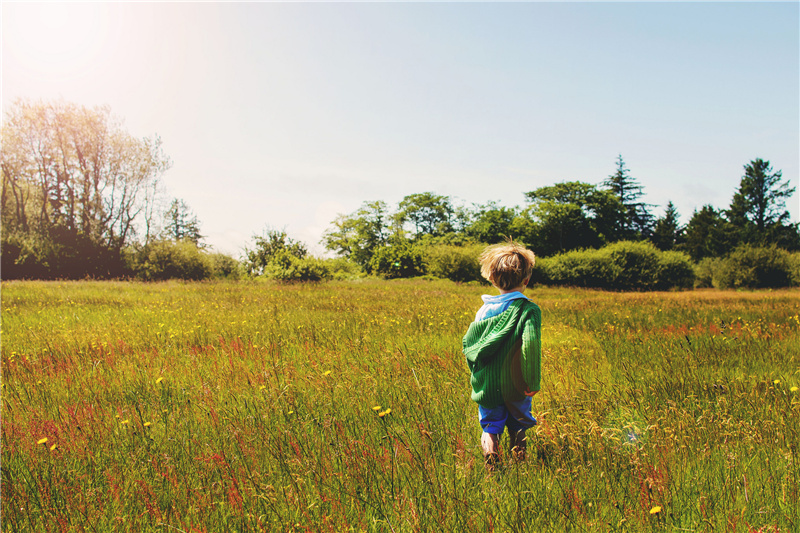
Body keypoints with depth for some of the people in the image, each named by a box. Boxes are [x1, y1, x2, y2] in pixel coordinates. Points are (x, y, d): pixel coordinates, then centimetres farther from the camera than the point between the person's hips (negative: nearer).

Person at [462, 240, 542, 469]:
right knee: (518, 428, 19)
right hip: (516, 387, -2)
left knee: (490, 427, 14)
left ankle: (491, 459, -4)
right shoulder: (529, 310, -13)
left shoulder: (485, 309, -1)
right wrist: (533, 382, -17)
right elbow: (530, 343, -25)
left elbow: (468, 343, 4)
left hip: (486, 386, 2)